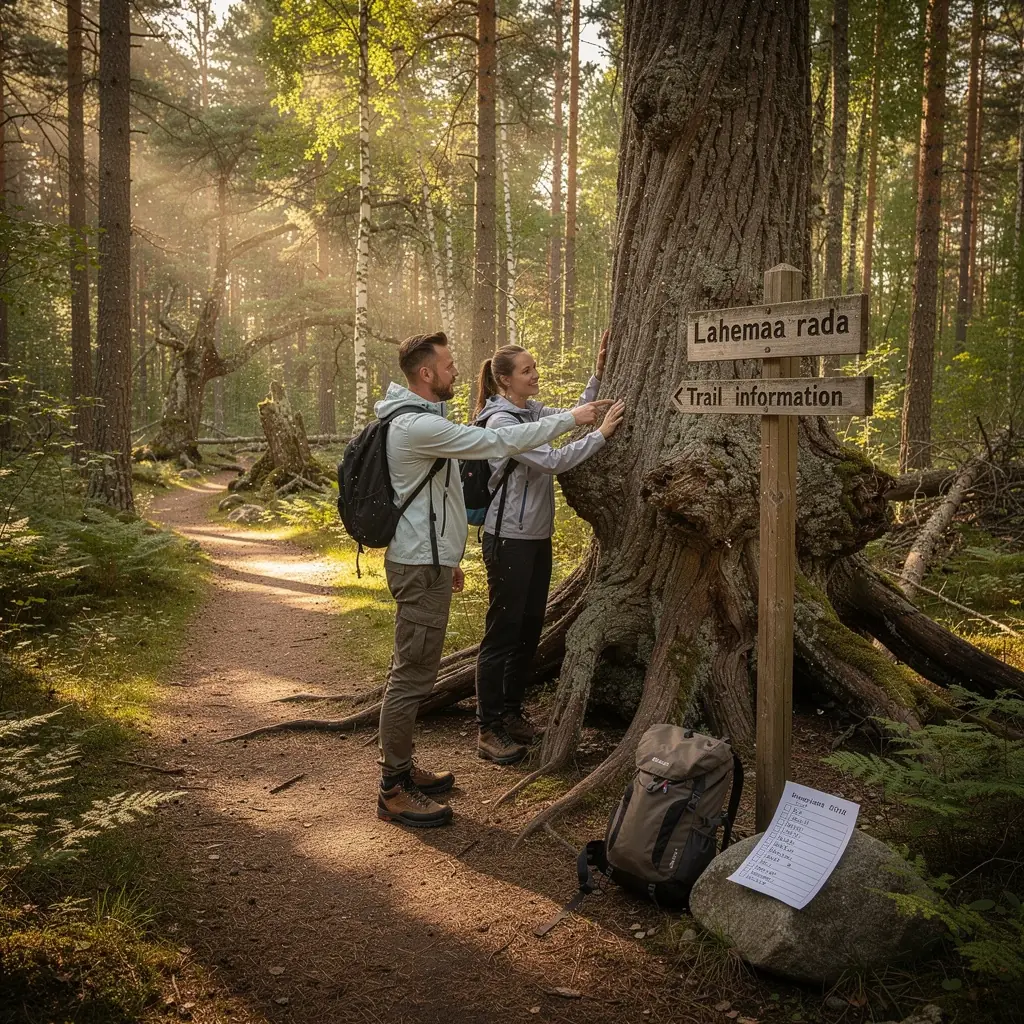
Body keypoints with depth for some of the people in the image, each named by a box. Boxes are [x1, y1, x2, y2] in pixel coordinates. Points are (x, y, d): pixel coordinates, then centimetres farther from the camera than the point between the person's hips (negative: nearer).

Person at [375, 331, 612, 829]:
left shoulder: (414, 420, 15)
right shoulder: (419, 425, -20)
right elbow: (499, 442, -21)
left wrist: (446, 559, 25)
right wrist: (570, 418, -14)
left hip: (422, 561, 11)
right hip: (420, 567, -11)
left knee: (410, 670, 17)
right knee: (412, 674, -5)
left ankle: (400, 769, 28)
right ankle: (395, 791, 3)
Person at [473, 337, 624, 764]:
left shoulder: (531, 410, 8)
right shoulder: (500, 421, -18)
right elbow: (553, 460, -23)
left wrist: (598, 374, 4)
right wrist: (601, 433, -20)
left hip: (538, 537, 9)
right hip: (509, 540, -9)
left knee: (529, 630, 15)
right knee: (502, 633, -3)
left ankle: (511, 714, 28)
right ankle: (489, 731, 7)